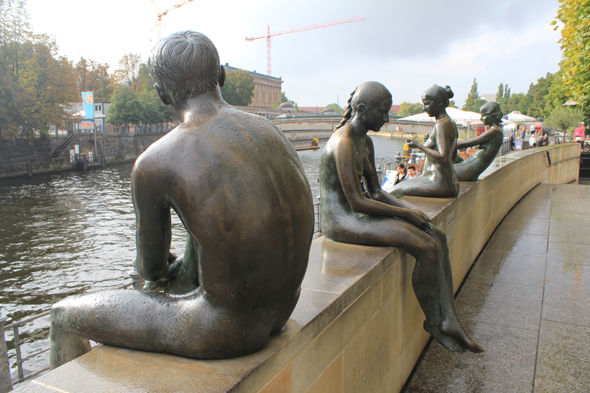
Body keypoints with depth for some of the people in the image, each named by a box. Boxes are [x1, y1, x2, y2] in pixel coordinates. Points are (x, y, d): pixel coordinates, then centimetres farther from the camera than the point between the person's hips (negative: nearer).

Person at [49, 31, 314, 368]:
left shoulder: (154, 163, -17)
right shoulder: (271, 131, 2)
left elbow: (151, 268, -3)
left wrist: (157, 269, 22)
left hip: (229, 328, -7)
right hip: (284, 305, 8)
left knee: (65, 316, 11)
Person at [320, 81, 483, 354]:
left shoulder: (366, 142, 15)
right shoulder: (343, 143, -18)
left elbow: (375, 192, 18)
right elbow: (356, 202, -21)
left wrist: (410, 211, 2)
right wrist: (406, 214, -13)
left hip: (356, 215, 10)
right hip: (341, 221, -10)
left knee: (438, 238, -1)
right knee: (427, 249, -20)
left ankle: (450, 321, -4)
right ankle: (433, 322, 2)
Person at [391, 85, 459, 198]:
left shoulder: (441, 125, -16)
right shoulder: (450, 122, 15)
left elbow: (443, 157, -24)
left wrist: (419, 146, -15)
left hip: (441, 184, -11)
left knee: (396, 191, -7)